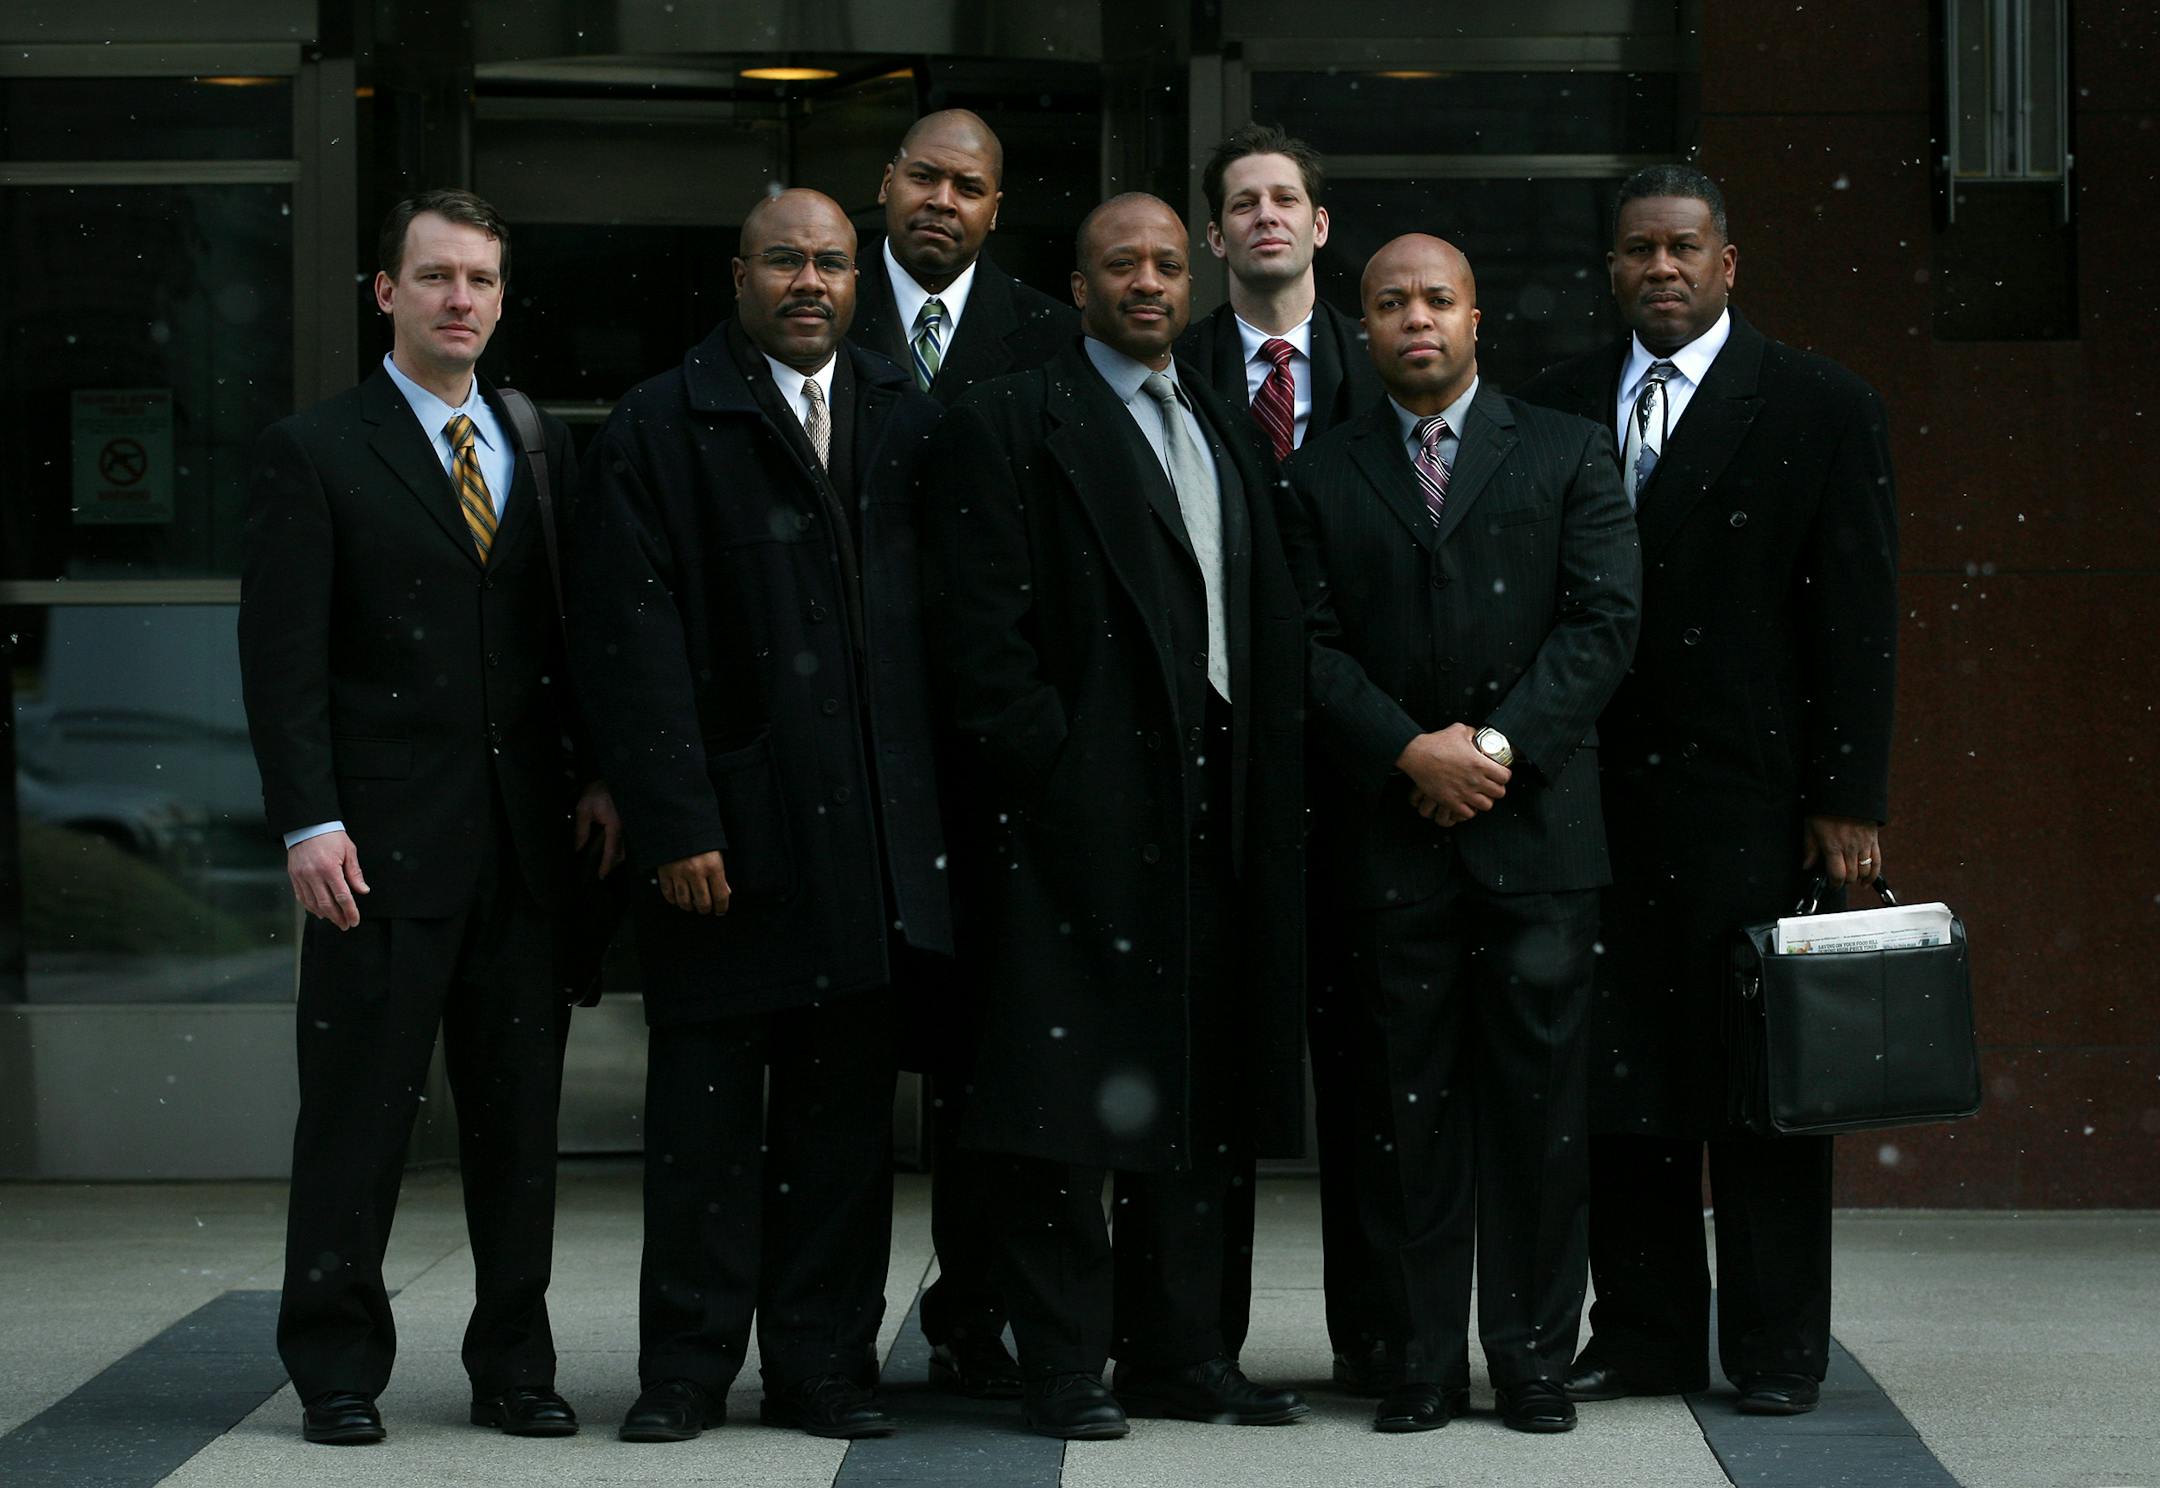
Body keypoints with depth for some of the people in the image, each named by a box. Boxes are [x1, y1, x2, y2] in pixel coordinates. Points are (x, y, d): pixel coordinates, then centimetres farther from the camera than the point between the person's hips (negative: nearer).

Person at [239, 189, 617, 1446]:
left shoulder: (542, 447, 14)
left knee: (520, 1110, 7)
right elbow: (282, 658, -5)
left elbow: (578, 629, 15)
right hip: (385, 840, -4)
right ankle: (339, 1369, 9)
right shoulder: (316, 453, 0)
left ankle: (515, 1364, 16)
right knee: (360, 1108, 0)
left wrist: (599, 774, 1)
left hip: (527, 837, 4)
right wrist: (309, 821, -14)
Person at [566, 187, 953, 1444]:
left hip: (873, 828, 3)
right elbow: (631, 640, -5)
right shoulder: (661, 428, 0)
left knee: (846, 1108, 7)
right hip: (729, 835, -3)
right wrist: (674, 824, -12)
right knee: (706, 1108, 2)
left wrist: (931, 809, 4)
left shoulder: (906, 420, 12)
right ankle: (687, 1373, 11)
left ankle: (825, 1365, 15)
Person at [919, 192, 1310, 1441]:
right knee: (1067, 1103, -4)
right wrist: (1045, 769, -15)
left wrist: (1272, 793, 8)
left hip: (1214, 812, 7)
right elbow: (981, 628, -9)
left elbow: (1271, 625, 18)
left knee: (1201, 1094, 10)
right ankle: (1065, 1365, 1)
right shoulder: (1010, 425, -1)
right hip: (1079, 812, -7)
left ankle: (1180, 1351, 18)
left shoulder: (1230, 435, 20)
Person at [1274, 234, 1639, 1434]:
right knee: (1408, 1103, 2)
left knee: (1538, 1098, 0)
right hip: (1389, 835, 1)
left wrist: (1499, 743, -11)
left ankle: (1535, 1356, 8)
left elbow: (1605, 619, 0)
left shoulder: (1570, 455, 9)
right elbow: (1311, 645, 3)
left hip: (1538, 830, -1)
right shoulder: (1323, 477, 11)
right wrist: (1410, 750, -11)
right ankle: (1424, 1361, 8)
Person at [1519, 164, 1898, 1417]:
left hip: (1750, 796, -3)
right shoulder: (1559, 407, 12)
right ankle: (1646, 1333, 14)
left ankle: (1777, 1349, 9)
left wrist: (1849, 798, -7)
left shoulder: (1822, 408, 2)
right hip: (1597, 792, 3)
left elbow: (1858, 618, -2)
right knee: (1619, 1073, 5)